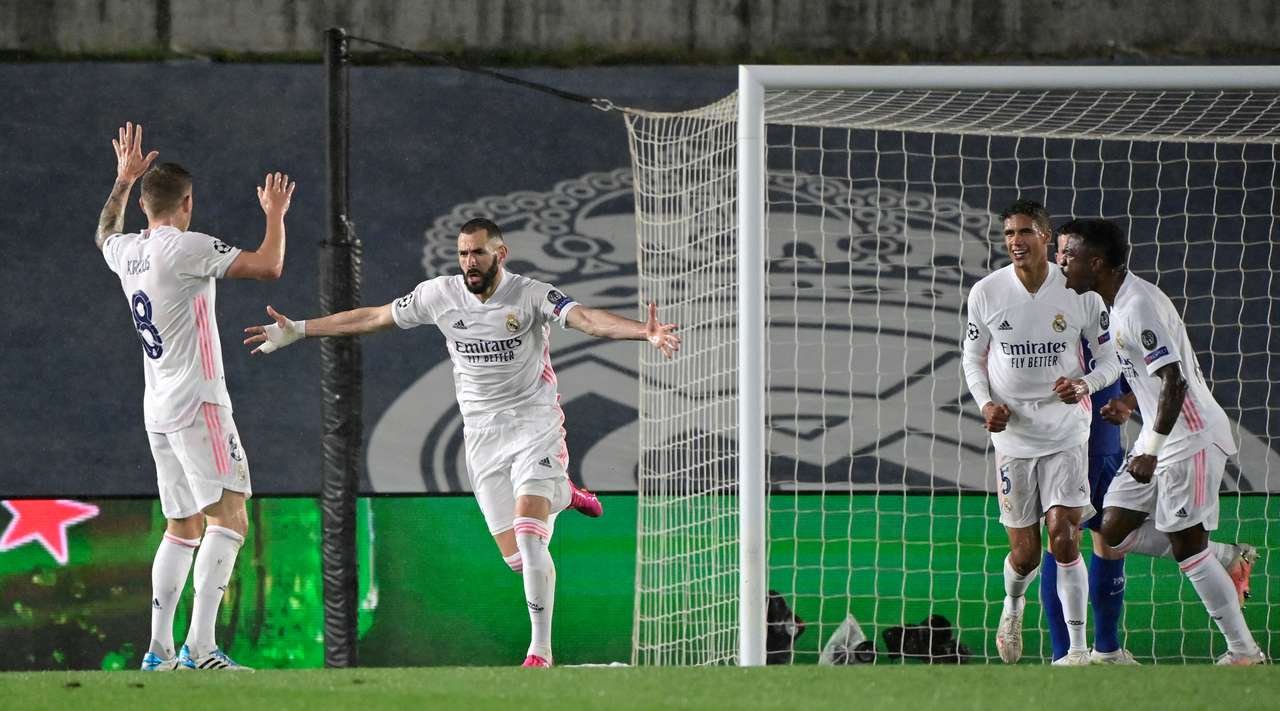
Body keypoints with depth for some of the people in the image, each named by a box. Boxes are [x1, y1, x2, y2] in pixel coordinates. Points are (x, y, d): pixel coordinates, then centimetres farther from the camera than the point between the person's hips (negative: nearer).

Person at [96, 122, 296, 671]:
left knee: (183, 528, 15)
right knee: (228, 518, -12)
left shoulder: (125, 252, 12)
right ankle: (200, 647, -24)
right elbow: (268, 266, -13)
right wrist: (275, 215, 3)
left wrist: (124, 179, 47)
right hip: (197, 404, -9)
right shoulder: (185, 248, -11)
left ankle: (159, 651, 12)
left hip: (158, 412, 9)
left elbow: (106, 233, 38)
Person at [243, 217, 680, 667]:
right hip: (483, 436, 4)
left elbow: (586, 319, -30)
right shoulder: (440, 295, -2)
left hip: (534, 425, -4)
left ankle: (541, 649, -10)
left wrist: (646, 332, -49)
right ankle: (560, 495, 38)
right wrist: (297, 331, 10)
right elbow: (371, 318, 8)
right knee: (516, 557, 3)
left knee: (528, 537, -21)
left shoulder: (531, 296, -15)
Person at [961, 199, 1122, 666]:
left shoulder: (1080, 292, -5)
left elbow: (1110, 360, 4)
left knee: (1063, 536, -14)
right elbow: (973, 358, 10)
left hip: (1066, 432, -1)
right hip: (1012, 433, 1)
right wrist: (986, 403, -8)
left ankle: (1078, 648, -7)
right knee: (1024, 553, 4)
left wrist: (1084, 386, -18)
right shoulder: (986, 293, -2)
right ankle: (1013, 604, 39)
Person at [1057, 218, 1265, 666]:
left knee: (1186, 545, -8)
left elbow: (1174, 380, -26)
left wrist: (1151, 450, -28)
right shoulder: (1116, 304, 11)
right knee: (1114, 531, 5)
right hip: (1159, 435, 10)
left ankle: (1244, 652, 1)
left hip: (1190, 437, -10)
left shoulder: (1139, 305, -20)